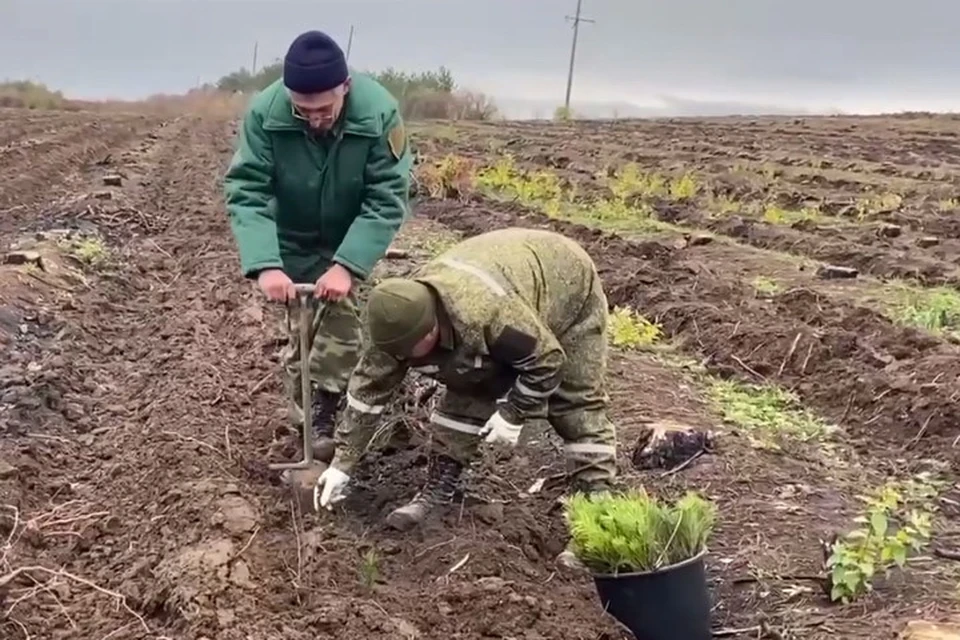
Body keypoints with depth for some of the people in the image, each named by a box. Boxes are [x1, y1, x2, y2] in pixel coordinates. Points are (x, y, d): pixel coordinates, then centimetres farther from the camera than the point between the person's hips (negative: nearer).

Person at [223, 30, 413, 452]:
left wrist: (347, 265, -39)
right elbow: (244, 191, -29)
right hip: (293, 240, 1)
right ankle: (302, 418, 23)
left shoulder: (379, 111, -31)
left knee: (344, 324, -7)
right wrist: (265, 265, -43)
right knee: (299, 329, 6)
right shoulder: (265, 112, -29)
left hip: (352, 239, 0)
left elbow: (388, 199, -29)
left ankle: (327, 415, 9)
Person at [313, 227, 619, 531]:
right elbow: (368, 386, -15)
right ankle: (438, 490, 6)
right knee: (466, 393, -3)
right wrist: (342, 463, -12)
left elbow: (547, 359, -32)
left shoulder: (489, 313, -48)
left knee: (578, 403, -8)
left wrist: (514, 412, -25)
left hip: (570, 290, -6)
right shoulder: (401, 320, -25)